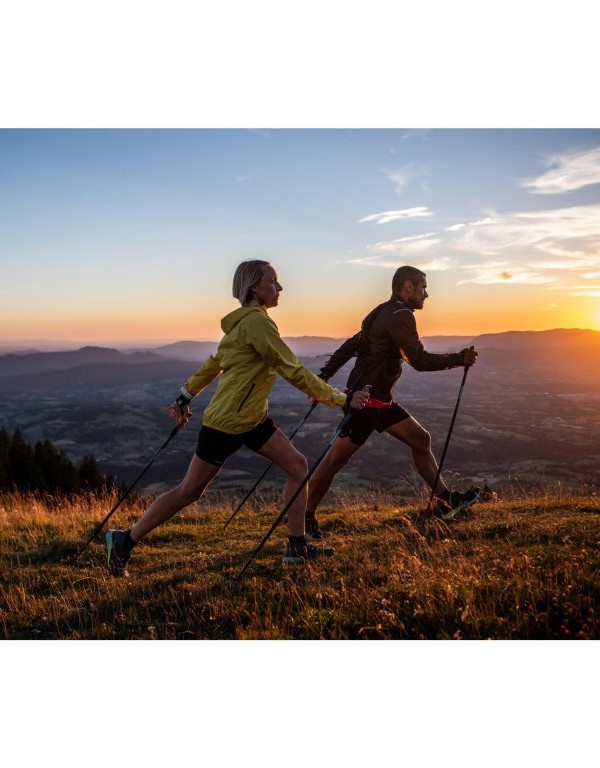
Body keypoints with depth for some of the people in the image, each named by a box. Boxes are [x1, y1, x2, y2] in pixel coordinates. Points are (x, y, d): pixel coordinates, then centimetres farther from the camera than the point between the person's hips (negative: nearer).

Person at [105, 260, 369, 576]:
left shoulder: (245, 321, 10)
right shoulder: (256, 322, -20)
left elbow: (213, 364, 17)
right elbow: (294, 372, -22)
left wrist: (186, 397, 24)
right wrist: (342, 399, -16)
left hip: (252, 419, 9)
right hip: (226, 423, -9)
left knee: (297, 466, 3)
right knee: (189, 492, 3)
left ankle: (297, 547, 11)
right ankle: (124, 541, 19)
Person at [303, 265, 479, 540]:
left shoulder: (385, 313, 16)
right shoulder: (400, 315, -14)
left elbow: (349, 346, 15)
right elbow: (420, 361, -14)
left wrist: (324, 376, 14)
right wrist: (458, 358, -3)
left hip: (382, 400, 11)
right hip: (367, 400, -11)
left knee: (421, 439, 13)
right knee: (336, 459, -2)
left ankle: (445, 500, 21)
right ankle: (305, 517, 8)